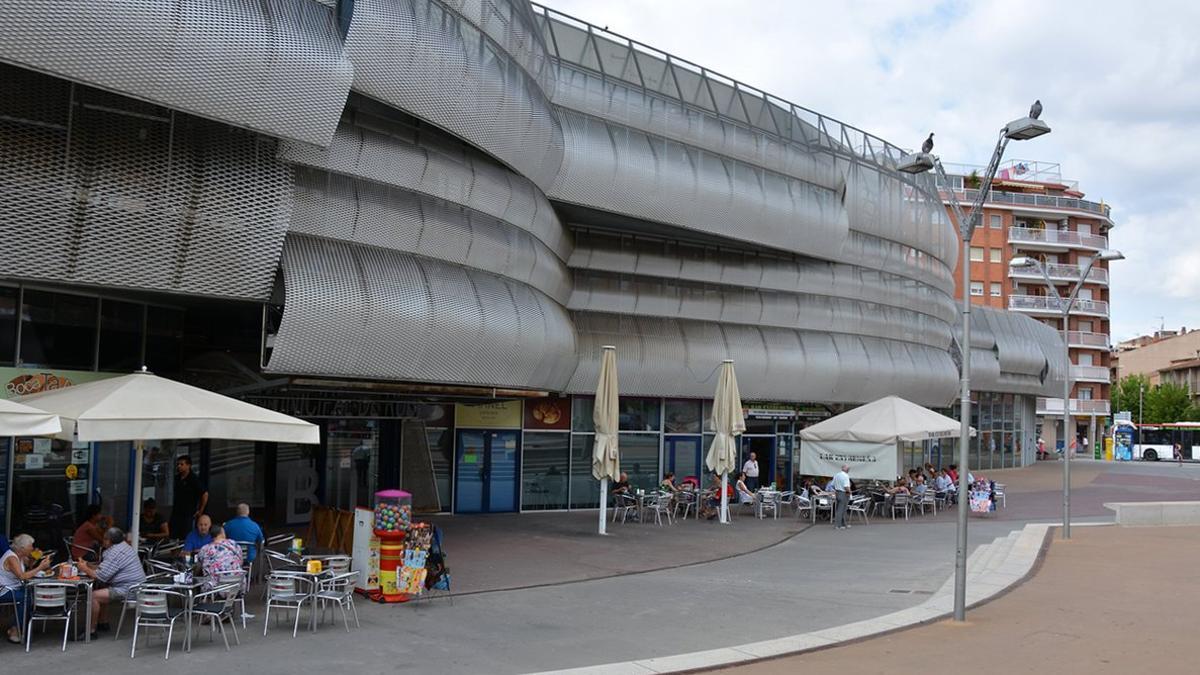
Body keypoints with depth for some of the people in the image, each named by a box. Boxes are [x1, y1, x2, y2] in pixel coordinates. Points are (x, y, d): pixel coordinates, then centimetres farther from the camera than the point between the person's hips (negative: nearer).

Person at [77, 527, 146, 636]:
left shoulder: (115, 553, -18)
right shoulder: (123, 547, 15)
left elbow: (101, 576, -18)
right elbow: (105, 571, 21)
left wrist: (85, 569, -3)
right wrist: (88, 566, 11)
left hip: (128, 590, -11)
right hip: (134, 587, 11)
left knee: (94, 596, -11)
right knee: (101, 591, 24)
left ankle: (91, 630, -3)